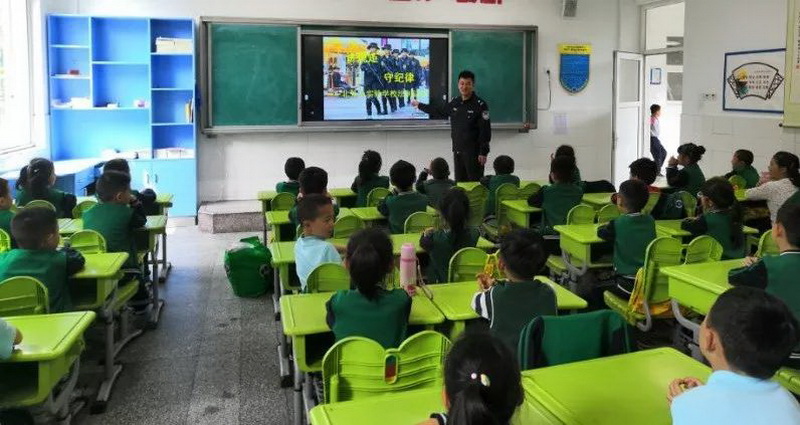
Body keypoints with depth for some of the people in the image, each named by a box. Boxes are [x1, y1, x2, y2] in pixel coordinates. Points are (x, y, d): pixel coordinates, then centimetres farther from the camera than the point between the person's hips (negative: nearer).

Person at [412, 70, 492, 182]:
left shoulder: (480, 105, -9)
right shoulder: (455, 103, 10)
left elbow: (485, 130, -12)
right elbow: (439, 111, 27)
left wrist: (483, 152, -15)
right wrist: (419, 105, 32)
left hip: (474, 152, -6)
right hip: (457, 150, 6)